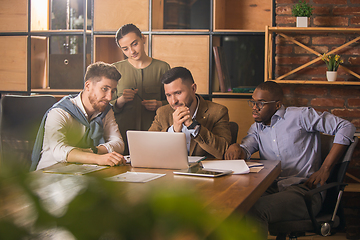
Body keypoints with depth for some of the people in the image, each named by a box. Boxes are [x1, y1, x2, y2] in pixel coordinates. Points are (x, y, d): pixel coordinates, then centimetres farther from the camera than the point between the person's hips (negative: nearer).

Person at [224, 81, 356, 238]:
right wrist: (235, 148, -24)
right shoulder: (257, 128, 21)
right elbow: (245, 151, 3)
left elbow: (346, 127, -3)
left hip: (303, 189, -5)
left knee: (254, 210, -33)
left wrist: (325, 169, -7)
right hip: (271, 189, 5)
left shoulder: (299, 116, 1)